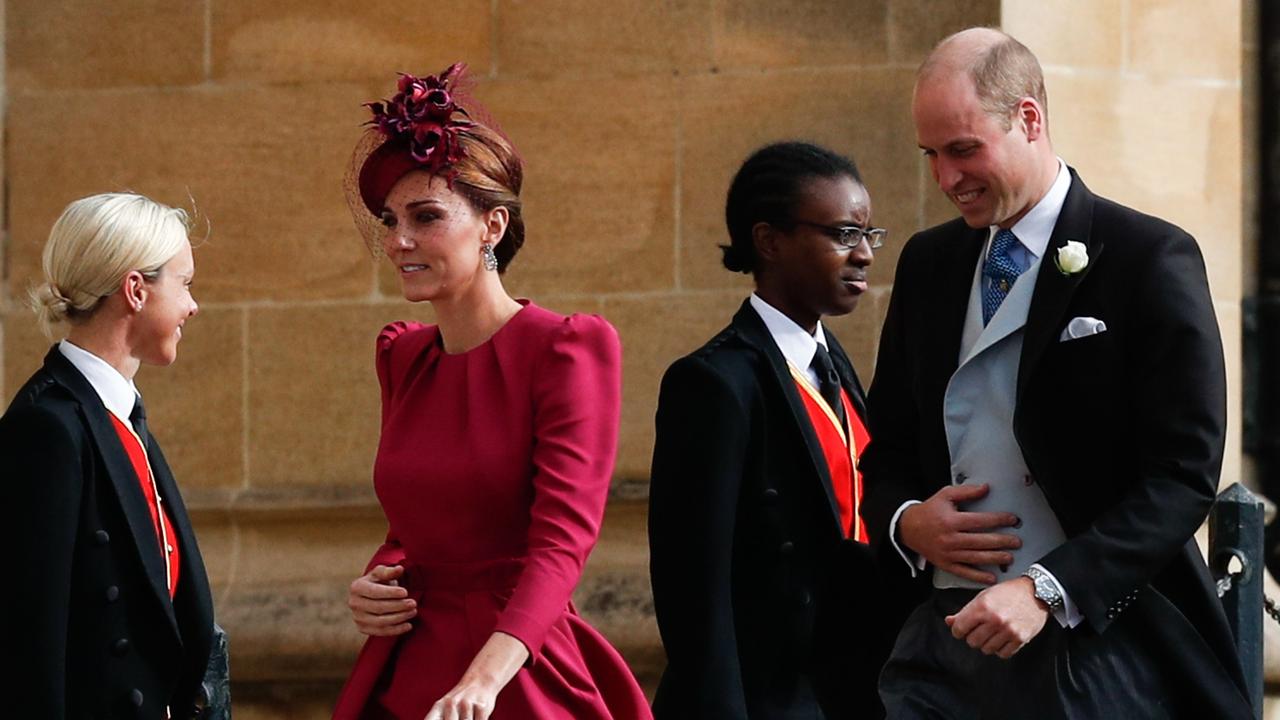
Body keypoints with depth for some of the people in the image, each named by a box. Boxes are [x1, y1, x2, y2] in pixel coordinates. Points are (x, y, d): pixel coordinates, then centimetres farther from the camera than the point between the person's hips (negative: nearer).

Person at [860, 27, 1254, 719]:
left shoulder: (1151, 260, -6)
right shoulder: (926, 262, 13)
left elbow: (1184, 475, -11)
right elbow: (888, 448, 21)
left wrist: (1048, 590, -21)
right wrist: (906, 521, -2)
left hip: (1094, 642, -5)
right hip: (947, 631, 5)